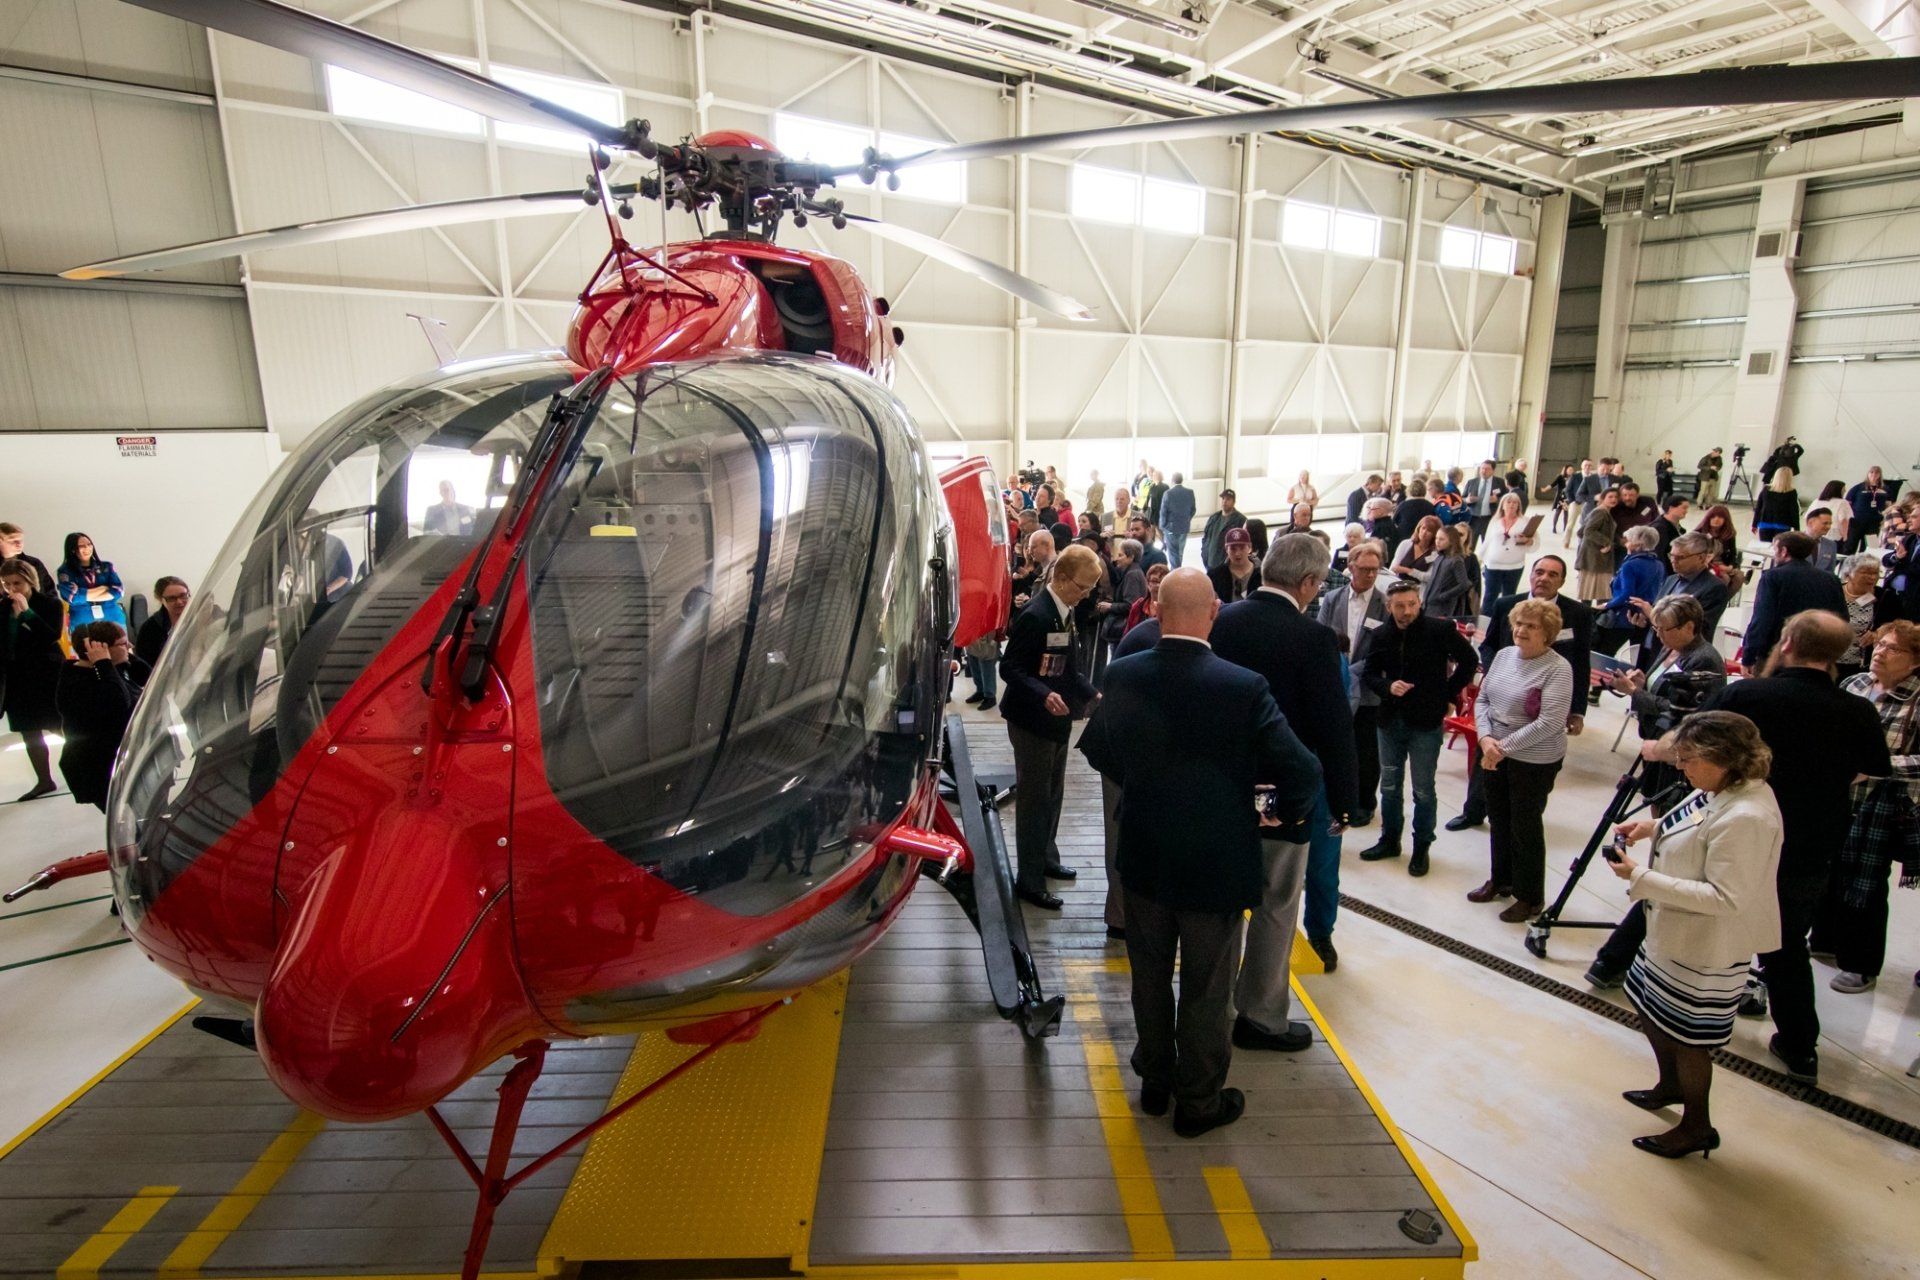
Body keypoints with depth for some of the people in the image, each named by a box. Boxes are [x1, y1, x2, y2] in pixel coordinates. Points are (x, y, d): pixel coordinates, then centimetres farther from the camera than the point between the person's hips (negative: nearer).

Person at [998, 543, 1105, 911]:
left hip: (1057, 719, 9)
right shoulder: (1035, 615, -22)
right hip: (1032, 722, -9)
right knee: (1035, 799, 1)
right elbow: (1010, 669, -22)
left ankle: (1046, 859, 39)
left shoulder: (1065, 612, 6)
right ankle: (1029, 881, 13)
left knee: (1052, 795, 21)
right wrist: (1044, 695, -35)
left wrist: (1092, 693, 2)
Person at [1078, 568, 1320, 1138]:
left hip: (1143, 858, 3)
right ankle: (1199, 1101, 32)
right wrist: (1284, 816, 1)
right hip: (1217, 861, -3)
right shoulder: (1243, 687, -21)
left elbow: (1097, 750, 3)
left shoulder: (1122, 676, -11)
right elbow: (1302, 770, -19)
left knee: (1150, 973, 22)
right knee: (1206, 986, 14)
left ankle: (1155, 1079, 40)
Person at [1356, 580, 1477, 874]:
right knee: (1389, 785, 16)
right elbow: (1368, 674, 5)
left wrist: (1448, 695, -1)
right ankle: (1389, 840, 31)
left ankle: (1421, 847, 21)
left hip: (1426, 721, -4)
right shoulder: (1380, 636, -2)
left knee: (1423, 790, 6)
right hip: (1390, 720, 4)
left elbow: (1469, 662, 0)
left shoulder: (1440, 629, -11)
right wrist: (1388, 687, -14)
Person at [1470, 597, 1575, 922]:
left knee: (1526, 826, 6)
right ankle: (1501, 880, 37)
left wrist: (1504, 746, -19)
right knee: (1498, 819, 18)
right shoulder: (1504, 655, 4)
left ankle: (1531, 897, 23)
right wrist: (1485, 738, -9)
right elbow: (1482, 699, 6)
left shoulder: (1558, 669, -16)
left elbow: (1549, 723, -21)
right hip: (1494, 754, 6)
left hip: (1534, 761, -6)